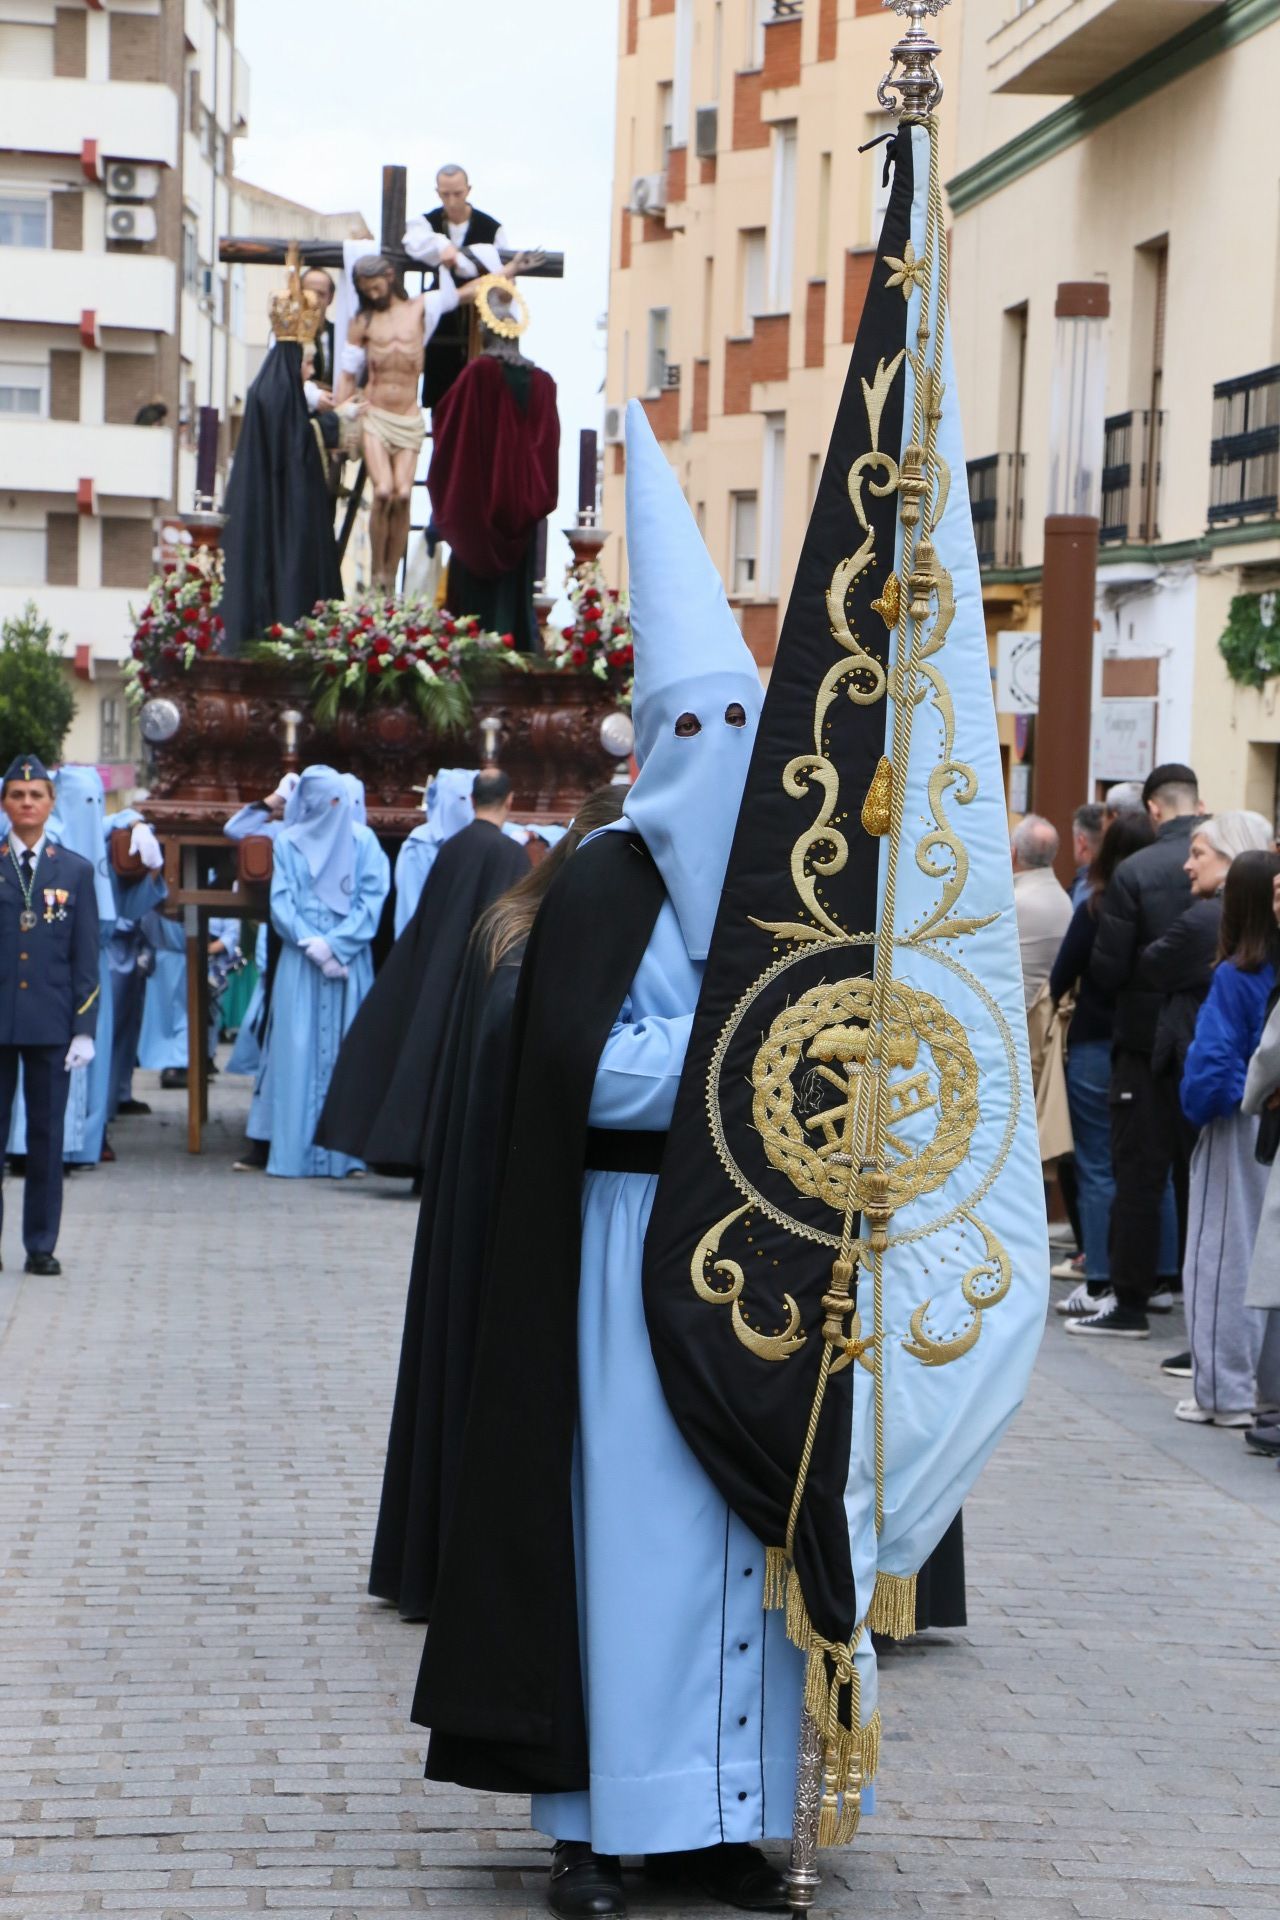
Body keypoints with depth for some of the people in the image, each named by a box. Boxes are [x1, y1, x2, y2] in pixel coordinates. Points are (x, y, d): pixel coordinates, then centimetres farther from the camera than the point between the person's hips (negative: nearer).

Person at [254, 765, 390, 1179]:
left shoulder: (363, 842, 6)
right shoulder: (288, 842, 7)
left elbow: (373, 898, 0)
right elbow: (281, 903, 1)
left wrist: (336, 944, -11)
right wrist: (313, 944, -11)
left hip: (349, 963, 0)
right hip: (300, 964, 0)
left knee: (345, 1051, -1)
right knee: (298, 1051, -4)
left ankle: (342, 1151, 0)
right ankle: (294, 1152, -3)